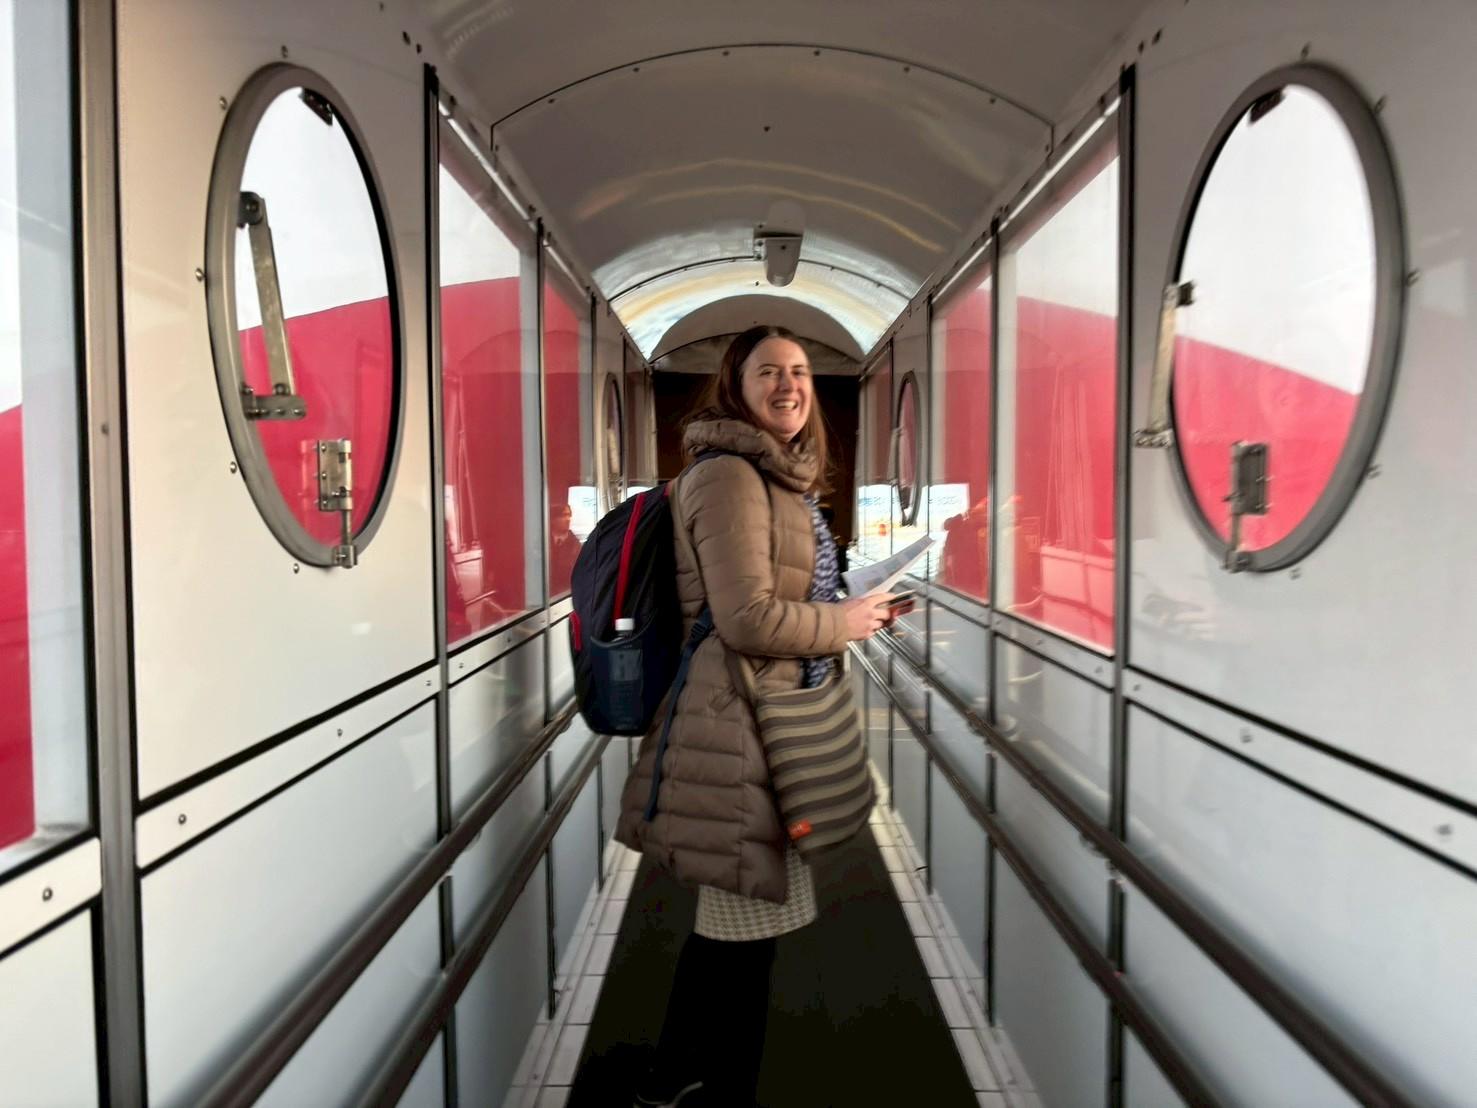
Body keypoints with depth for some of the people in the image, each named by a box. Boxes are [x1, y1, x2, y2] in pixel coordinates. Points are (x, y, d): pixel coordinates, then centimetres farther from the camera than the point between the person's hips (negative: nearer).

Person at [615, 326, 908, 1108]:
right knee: (748, 924, 3)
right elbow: (749, 618, -24)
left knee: (724, 918, 23)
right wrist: (847, 624, -11)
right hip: (737, 729, -11)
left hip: (763, 723, 11)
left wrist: (853, 612, 10)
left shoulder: (781, 477, 17)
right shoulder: (729, 476, -17)